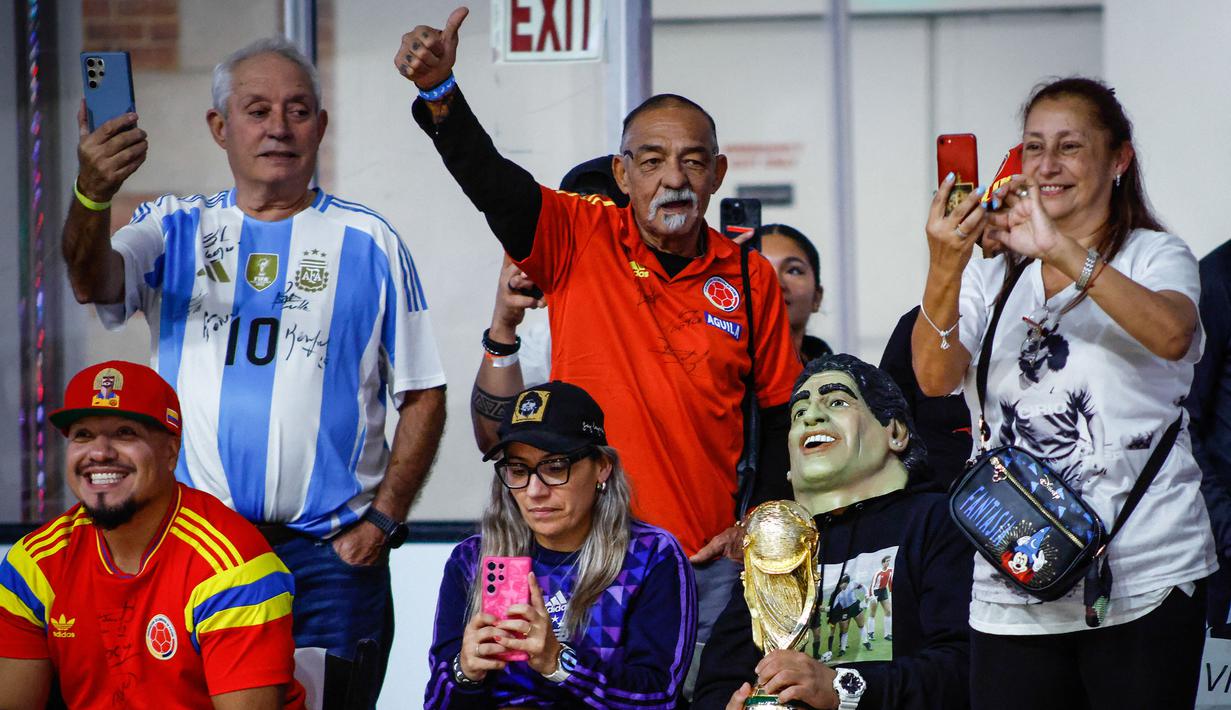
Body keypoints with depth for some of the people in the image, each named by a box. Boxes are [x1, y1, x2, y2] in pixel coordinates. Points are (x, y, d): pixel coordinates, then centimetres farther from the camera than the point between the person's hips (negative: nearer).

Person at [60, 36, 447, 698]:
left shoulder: (368, 242, 6)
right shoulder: (176, 228, 10)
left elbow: (422, 397, 6)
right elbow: (94, 282, -11)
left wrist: (382, 520, -5)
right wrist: (92, 196, -33)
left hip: (330, 553, -1)